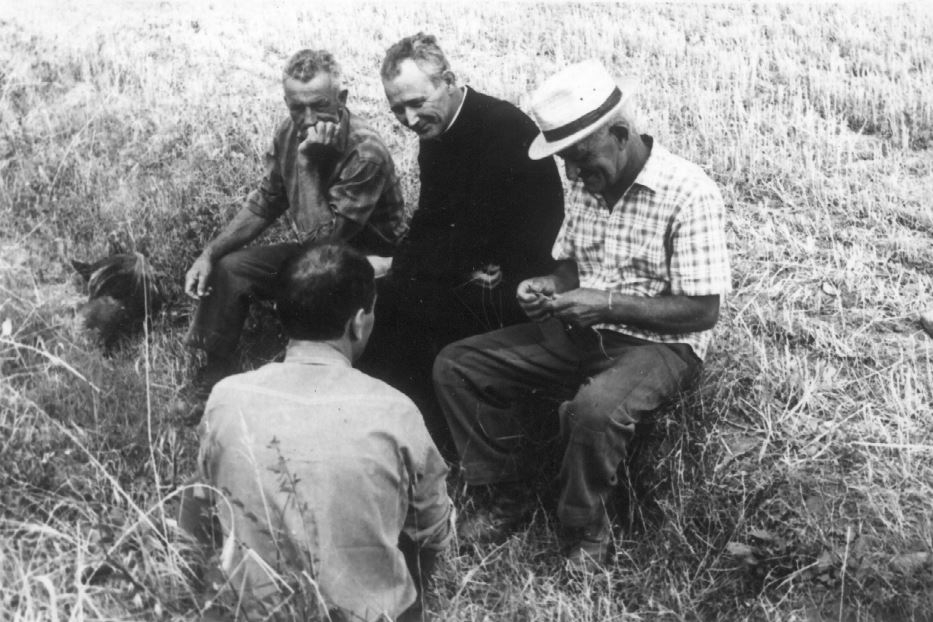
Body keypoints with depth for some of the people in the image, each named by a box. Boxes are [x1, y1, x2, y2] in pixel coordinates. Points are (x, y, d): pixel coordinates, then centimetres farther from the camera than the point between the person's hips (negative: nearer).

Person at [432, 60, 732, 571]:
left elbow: (703, 310, -18)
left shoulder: (688, 194, -17)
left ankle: (586, 533, -10)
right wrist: (549, 287, -7)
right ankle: (506, 497, 6)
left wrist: (608, 304, -25)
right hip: (579, 330, 7)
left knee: (594, 410, -39)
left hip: (659, 344, -7)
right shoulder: (586, 182, 4)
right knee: (456, 365, -6)